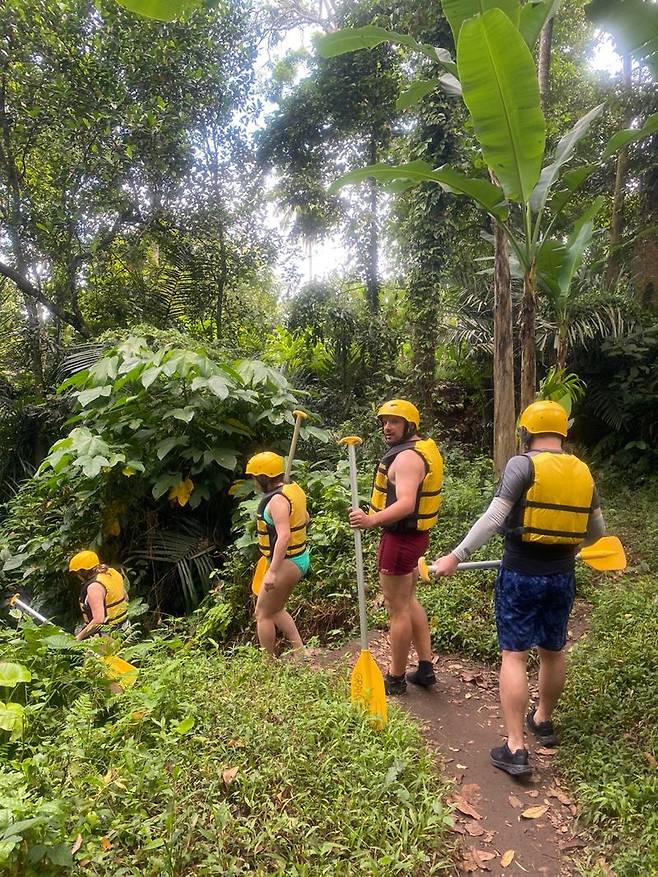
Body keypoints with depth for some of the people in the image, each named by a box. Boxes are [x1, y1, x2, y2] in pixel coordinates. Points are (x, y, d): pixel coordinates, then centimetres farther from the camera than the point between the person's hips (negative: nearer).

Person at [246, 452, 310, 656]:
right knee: (275, 609, 22)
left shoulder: (277, 499, -22)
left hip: (287, 563, -10)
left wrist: (272, 572, -33)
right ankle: (300, 651, 21)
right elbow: (305, 518, 22)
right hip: (300, 558, 10)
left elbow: (284, 535, -31)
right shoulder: (293, 489, 7)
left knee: (263, 614, 5)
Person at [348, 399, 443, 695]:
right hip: (415, 534, 11)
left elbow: (406, 504, -34)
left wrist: (372, 520, -46)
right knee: (409, 601, 22)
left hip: (400, 538, -10)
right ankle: (425, 668, 28)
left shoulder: (407, 457, -21)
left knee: (397, 609, 2)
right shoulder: (425, 448, 11)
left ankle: (395, 678, 16)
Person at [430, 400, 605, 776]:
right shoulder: (583, 472, 6)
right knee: (554, 651, 20)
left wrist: (456, 556, -19)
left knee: (514, 655, 1)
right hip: (562, 576, 6)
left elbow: (494, 518, -21)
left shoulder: (523, 464, -12)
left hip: (522, 575, -5)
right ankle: (544, 720, 40)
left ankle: (516, 748, 2)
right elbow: (597, 531, 15)